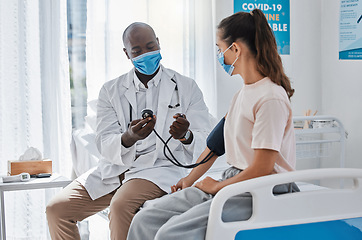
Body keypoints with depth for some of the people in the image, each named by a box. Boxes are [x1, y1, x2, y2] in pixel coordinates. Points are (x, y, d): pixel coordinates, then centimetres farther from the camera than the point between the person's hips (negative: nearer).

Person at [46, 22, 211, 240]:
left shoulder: (187, 88, 6)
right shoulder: (111, 91, 12)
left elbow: (205, 142, -2)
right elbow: (105, 144, -1)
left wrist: (186, 136, -27)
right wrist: (128, 138, -25)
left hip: (162, 168, -4)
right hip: (115, 170, 4)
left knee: (120, 206, -33)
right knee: (57, 208, -11)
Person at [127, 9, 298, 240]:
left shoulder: (271, 98, -17)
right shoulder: (242, 93, 14)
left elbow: (262, 169, -19)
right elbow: (216, 142, 21)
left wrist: (217, 186, -6)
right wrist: (189, 180, 19)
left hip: (262, 195, -9)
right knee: (145, 221, -5)